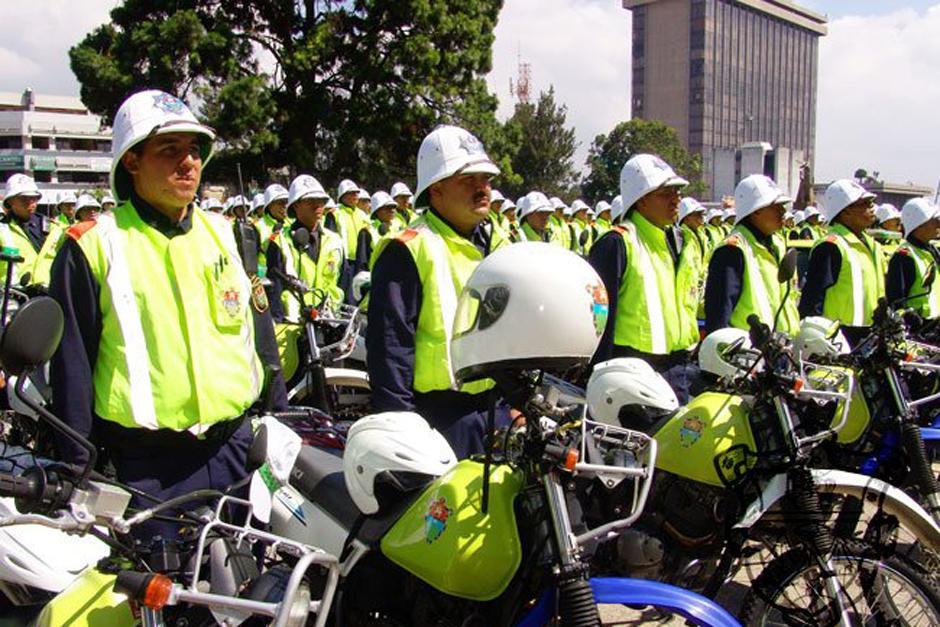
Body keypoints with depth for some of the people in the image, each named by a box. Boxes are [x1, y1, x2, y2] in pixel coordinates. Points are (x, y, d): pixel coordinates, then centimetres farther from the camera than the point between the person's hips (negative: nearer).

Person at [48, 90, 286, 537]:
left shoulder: (225, 236, 10)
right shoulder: (94, 246, -4)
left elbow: (261, 338, 15)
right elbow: (72, 367, -2)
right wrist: (77, 470, -3)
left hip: (238, 447, 4)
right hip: (149, 463, -4)